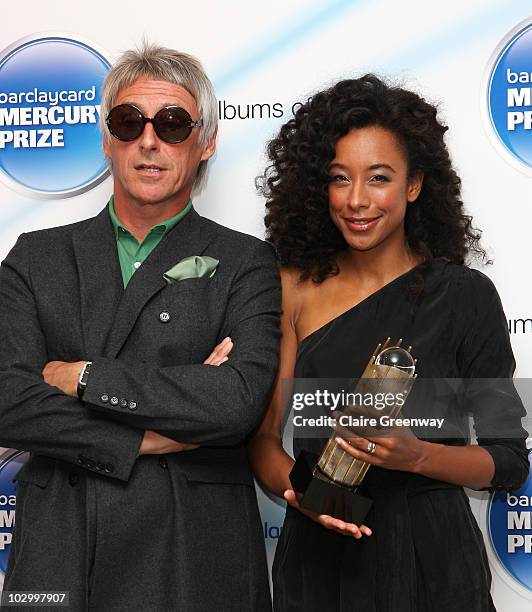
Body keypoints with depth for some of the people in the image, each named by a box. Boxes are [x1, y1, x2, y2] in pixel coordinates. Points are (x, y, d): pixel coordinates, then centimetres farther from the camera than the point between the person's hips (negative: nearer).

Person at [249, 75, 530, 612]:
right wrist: (298, 490, -22)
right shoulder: (295, 287, -3)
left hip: (429, 560, -1)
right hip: (316, 555, 2)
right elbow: (262, 434, -3)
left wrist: (416, 455, -21)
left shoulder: (464, 295, -9)